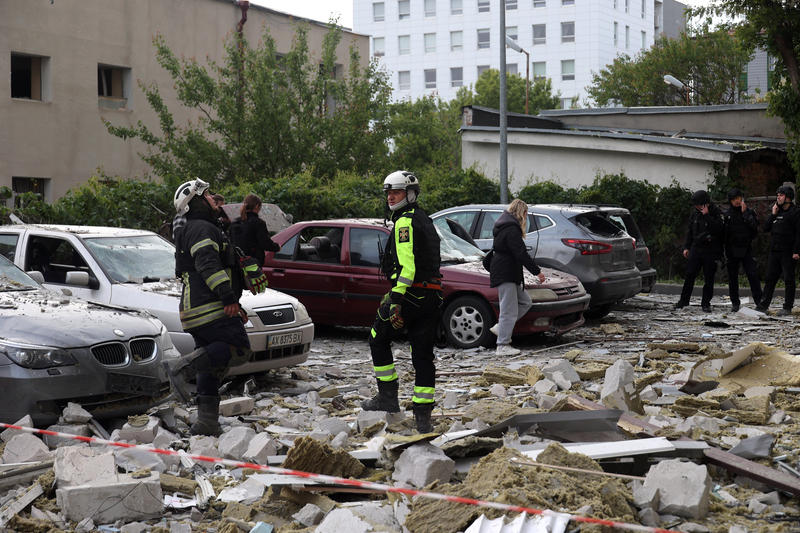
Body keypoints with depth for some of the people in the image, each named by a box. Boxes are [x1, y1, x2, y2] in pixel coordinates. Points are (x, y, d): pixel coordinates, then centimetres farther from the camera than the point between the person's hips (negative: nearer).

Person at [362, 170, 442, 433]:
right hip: (432, 295, 8)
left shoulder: (405, 222, -10)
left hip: (411, 295, -8)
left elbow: (406, 265, -20)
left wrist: (396, 301, -23)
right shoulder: (425, 221, 21)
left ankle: (388, 397, 10)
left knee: (378, 339, 10)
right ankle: (423, 415, 5)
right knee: (423, 355, 7)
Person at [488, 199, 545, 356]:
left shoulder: (504, 227, 16)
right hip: (506, 275, -11)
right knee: (509, 310, -6)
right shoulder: (511, 229, -17)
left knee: (525, 302, 15)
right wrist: (537, 271, -17)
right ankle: (503, 346, -1)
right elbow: (521, 254, -22)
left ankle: (500, 327, 15)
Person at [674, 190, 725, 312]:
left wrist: (707, 215, -25)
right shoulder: (695, 212, 8)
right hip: (696, 248, 4)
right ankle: (684, 300, 13)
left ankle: (706, 303, 9)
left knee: (708, 278, 1)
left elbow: (718, 229, -24)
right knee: (689, 275, 4)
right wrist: (686, 247, 13)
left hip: (711, 251, -4)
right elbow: (690, 231, 16)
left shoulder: (716, 212, -8)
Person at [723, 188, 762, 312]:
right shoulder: (727, 214, 6)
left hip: (746, 249, -2)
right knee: (733, 277, 6)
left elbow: (754, 227, -12)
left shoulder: (749, 212, 3)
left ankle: (759, 301, -5)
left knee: (753, 274, -9)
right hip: (731, 250, 2)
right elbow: (722, 233, 6)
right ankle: (735, 303, 15)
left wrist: (745, 213, -12)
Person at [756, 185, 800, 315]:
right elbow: (765, 228, 13)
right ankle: (763, 305, 11)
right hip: (774, 251, 7)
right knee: (770, 279, 7)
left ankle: (787, 307, 3)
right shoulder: (777, 212, 17)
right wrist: (773, 215, 2)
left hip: (788, 253, -7)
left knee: (789, 280, -1)